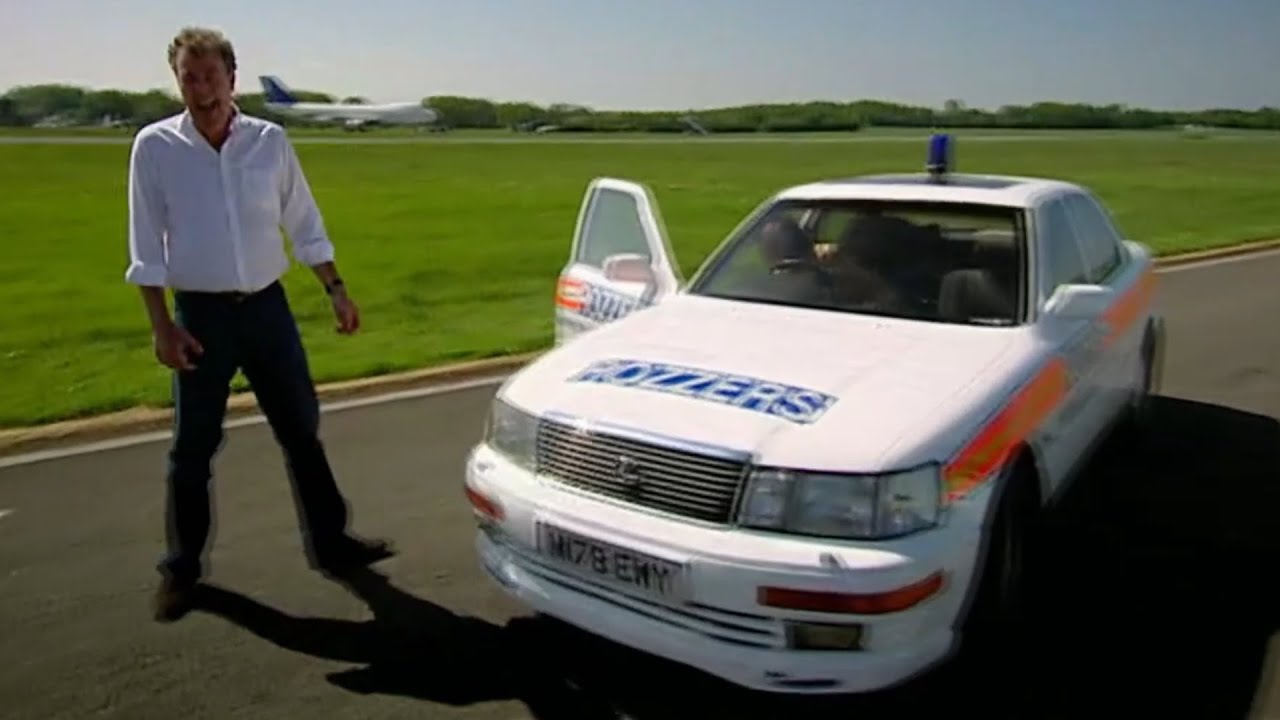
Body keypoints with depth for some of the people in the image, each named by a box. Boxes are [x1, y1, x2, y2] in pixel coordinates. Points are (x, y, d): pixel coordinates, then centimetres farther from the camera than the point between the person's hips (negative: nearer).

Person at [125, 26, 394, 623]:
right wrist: (162, 326, -9)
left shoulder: (271, 141, 0)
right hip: (201, 314, -2)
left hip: (267, 306, 2)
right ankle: (181, 568, 23)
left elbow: (304, 226, 7)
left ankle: (329, 542, 23)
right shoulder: (154, 147, -5)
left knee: (302, 430, 9)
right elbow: (147, 249, -4)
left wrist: (336, 290, 5)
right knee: (193, 448, 7)